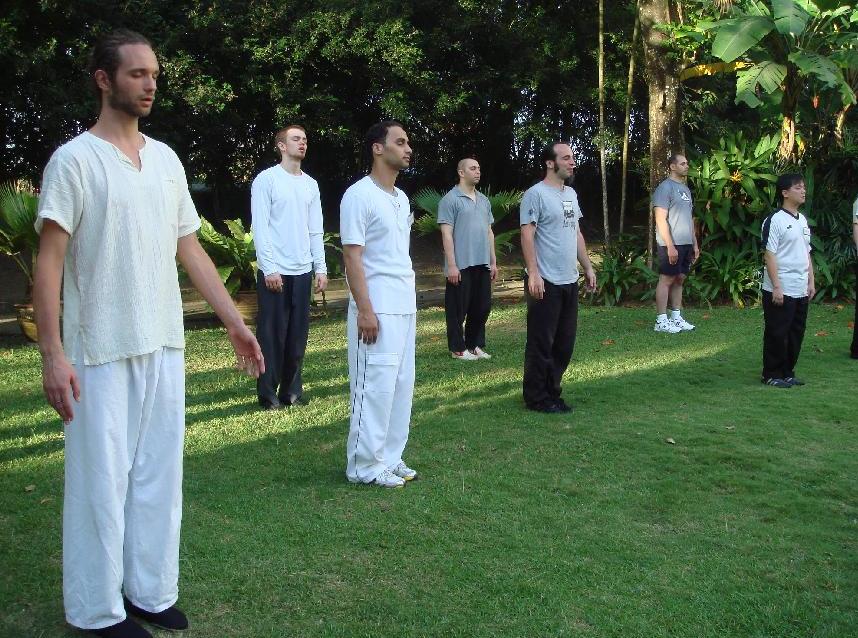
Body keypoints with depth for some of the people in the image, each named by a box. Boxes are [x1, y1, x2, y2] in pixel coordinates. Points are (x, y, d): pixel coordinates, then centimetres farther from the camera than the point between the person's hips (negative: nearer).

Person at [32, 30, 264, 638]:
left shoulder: (167, 159, 11)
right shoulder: (75, 159, -7)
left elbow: (190, 249, 14)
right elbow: (48, 261, -11)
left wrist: (236, 323, 10)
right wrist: (53, 354, -18)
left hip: (165, 345, 6)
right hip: (101, 352, -6)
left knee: (159, 473, 11)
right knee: (102, 479, 3)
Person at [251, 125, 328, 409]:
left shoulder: (311, 184, 13)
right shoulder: (266, 180, -4)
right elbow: (260, 228, -9)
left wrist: (320, 268, 8)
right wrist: (270, 268, -15)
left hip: (303, 271, 5)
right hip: (275, 271, -5)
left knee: (297, 334, 8)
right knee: (272, 334, -1)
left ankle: (291, 390, 18)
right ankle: (268, 394, 7)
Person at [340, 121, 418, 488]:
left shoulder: (401, 198, 15)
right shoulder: (359, 195, -11)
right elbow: (352, 256, -15)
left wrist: (410, 298, 17)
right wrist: (365, 310, -20)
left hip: (405, 306, 9)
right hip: (377, 308, -9)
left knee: (401, 384, 11)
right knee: (375, 386, -4)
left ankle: (390, 457, 21)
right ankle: (364, 464, 6)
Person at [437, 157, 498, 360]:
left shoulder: (484, 200, 15)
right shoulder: (450, 199, -6)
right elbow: (446, 234, -11)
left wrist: (493, 261, 14)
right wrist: (451, 265, -16)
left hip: (482, 264, 7)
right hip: (461, 266, -7)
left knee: (482, 307, 11)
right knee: (458, 309, 1)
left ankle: (476, 344, 23)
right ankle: (458, 348, 11)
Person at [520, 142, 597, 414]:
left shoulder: (571, 194, 16)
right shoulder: (536, 194, -10)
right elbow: (527, 235, -15)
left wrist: (588, 267, 17)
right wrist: (533, 274, -22)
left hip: (570, 281, 8)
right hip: (546, 282, -8)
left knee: (564, 342, 12)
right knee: (541, 343, -1)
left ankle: (552, 392, 23)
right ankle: (537, 398, 9)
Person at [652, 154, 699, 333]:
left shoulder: (685, 189, 17)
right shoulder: (665, 187, -9)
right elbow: (661, 219, -16)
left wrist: (695, 244, 16)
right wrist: (670, 246, -20)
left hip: (686, 244, 8)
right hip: (671, 244, -8)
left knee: (679, 279, 10)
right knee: (666, 280, -5)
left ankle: (676, 317, 16)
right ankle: (661, 321, -2)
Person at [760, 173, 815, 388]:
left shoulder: (802, 220, 14)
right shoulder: (775, 220, -11)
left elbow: (807, 254, 19)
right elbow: (770, 255, -15)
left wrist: (811, 282, 14)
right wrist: (776, 287, -18)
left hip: (800, 290, 8)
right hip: (780, 291, -8)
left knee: (796, 333, 12)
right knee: (777, 334, 0)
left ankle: (787, 372, 22)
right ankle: (772, 375, 10)